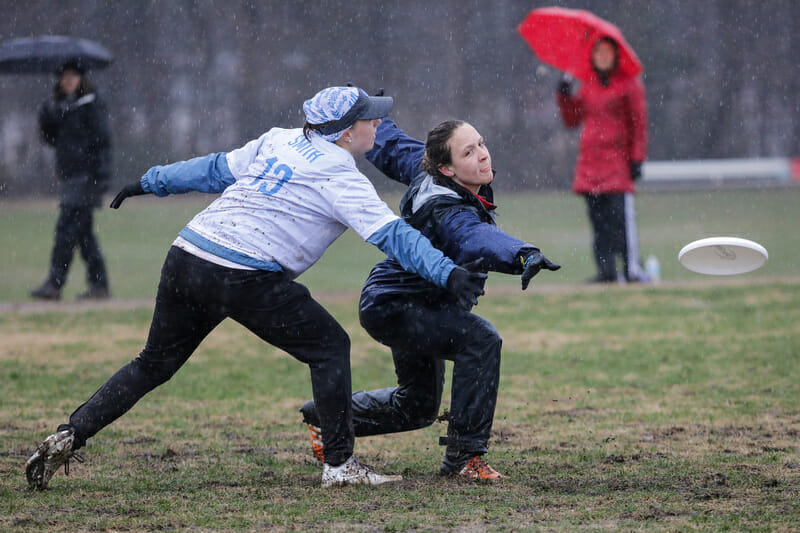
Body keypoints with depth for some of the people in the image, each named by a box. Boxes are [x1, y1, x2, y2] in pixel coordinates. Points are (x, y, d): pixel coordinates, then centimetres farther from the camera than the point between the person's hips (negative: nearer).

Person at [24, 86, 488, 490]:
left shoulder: (279, 140, 17)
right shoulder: (341, 178, -2)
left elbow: (217, 169, 25)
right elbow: (393, 235, -10)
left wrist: (152, 182, 35)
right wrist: (449, 274, -13)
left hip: (185, 257, 7)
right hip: (244, 279, -7)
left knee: (154, 364, 19)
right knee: (328, 345, 6)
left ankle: (69, 436, 12)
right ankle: (340, 464, 5)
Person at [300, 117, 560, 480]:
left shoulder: (424, 168, -8)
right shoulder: (446, 211, -35)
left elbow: (390, 148, 11)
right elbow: (476, 239, -57)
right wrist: (523, 255, -76)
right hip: (391, 309, -11)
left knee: (417, 407, 24)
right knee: (480, 339, -32)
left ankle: (325, 416, 43)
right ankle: (463, 456, -27)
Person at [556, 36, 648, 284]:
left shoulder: (629, 83, 1)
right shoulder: (588, 85, 17)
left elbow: (639, 123, -1)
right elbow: (572, 119, 20)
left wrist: (637, 158, -7)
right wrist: (564, 96, 4)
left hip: (617, 159, -5)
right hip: (590, 160, 5)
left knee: (621, 215, -13)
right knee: (598, 218, 3)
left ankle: (632, 268, -10)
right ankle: (606, 270, 6)